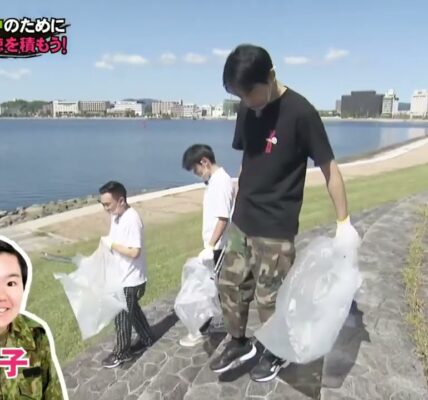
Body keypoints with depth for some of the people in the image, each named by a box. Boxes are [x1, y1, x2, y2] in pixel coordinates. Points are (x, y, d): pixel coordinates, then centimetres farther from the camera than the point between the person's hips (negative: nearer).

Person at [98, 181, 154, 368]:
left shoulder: (132, 220, -26)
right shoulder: (116, 216, 2)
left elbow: (134, 252, -29)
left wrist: (111, 244, -22)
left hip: (130, 279, -9)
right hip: (121, 275, 9)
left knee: (121, 316, 8)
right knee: (132, 310, 23)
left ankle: (122, 352, 27)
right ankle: (146, 338, 41)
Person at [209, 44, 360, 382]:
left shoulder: (300, 112, -17)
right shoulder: (246, 109, 2)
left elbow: (329, 167, -12)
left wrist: (344, 221, -8)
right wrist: (241, 202, 15)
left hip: (276, 229, -6)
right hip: (242, 222, 7)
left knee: (269, 297, 7)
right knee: (230, 284, 15)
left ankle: (277, 353, 35)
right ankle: (239, 343, 39)